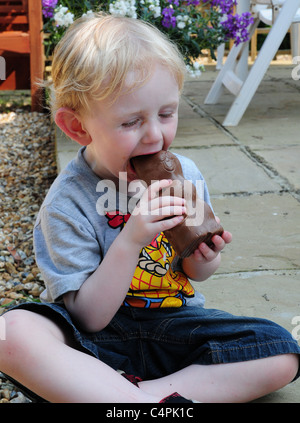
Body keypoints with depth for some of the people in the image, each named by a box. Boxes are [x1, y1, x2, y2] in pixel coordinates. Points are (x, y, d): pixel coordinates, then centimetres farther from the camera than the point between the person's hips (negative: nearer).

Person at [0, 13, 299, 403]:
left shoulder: (185, 175, -4)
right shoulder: (67, 204, -17)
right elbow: (88, 319, -18)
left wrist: (201, 261, -15)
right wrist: (130, 240, -30)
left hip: (172, 324, 4)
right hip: (100, 338, -4)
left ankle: (128, 393, -20)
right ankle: (159, 400, -28)